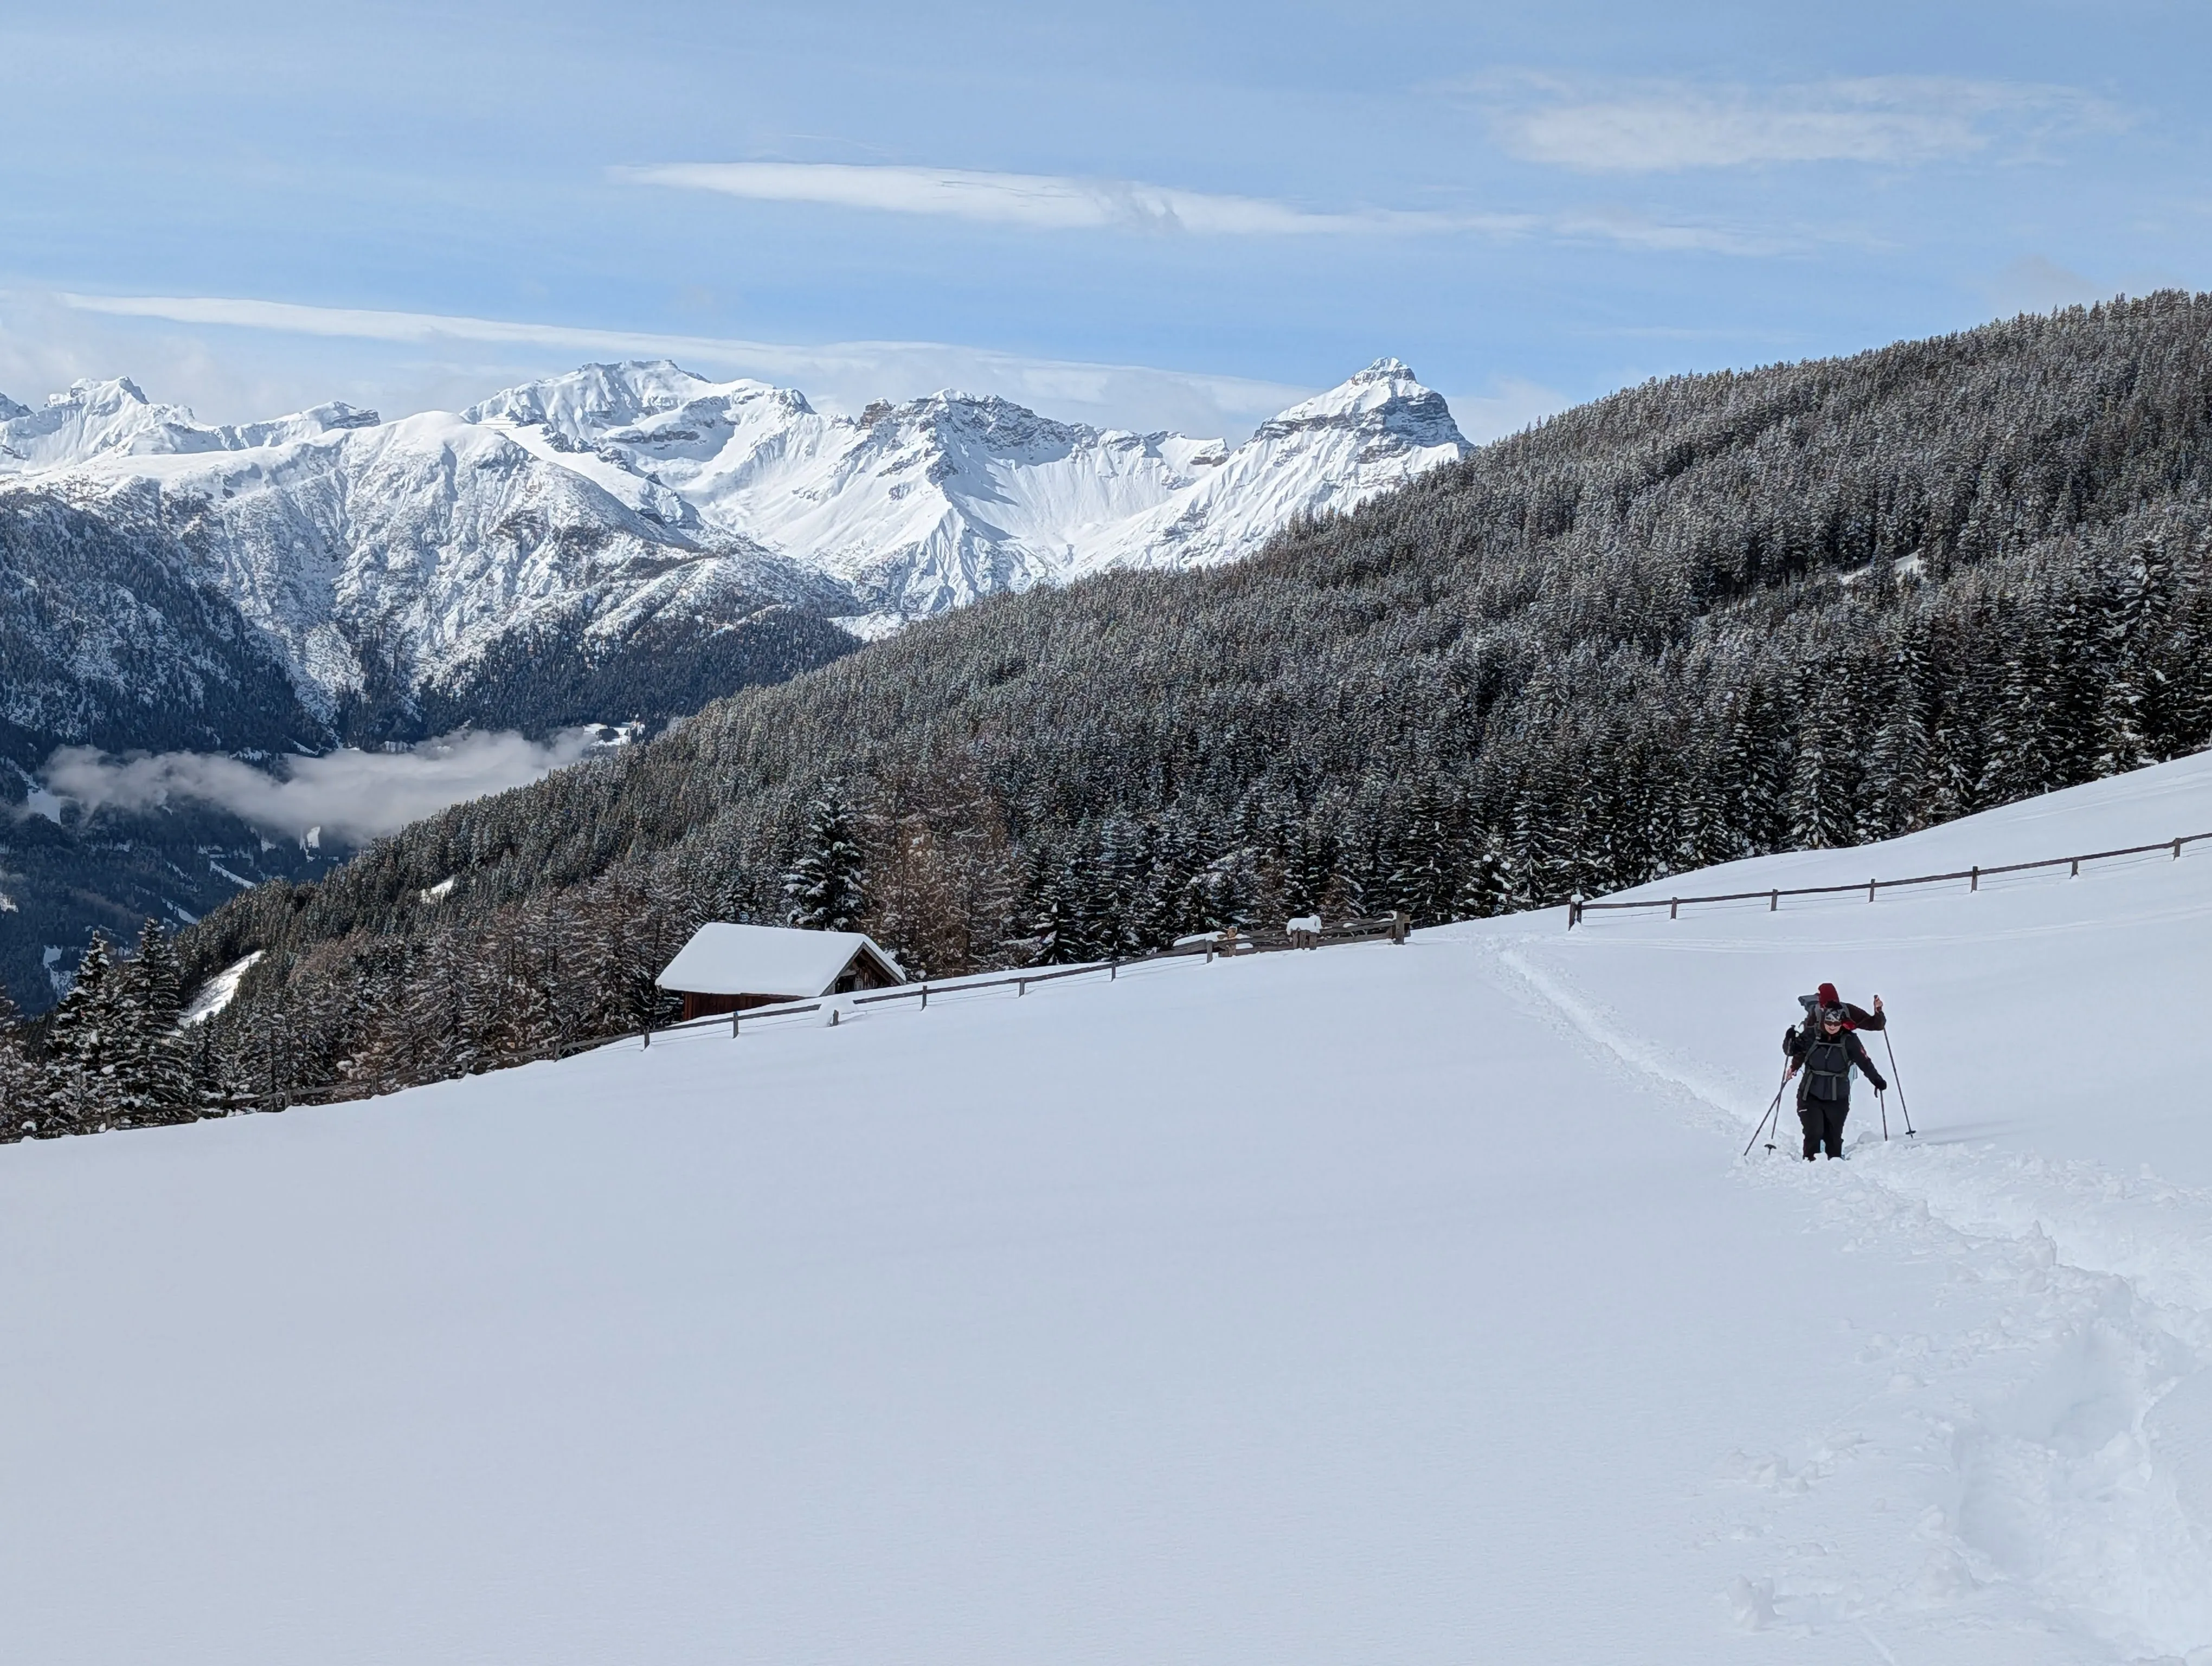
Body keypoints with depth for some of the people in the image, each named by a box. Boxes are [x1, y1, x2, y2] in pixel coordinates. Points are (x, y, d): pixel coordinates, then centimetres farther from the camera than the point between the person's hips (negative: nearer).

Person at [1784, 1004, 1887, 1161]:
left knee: (1834, 1137, 6)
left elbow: (1865, 1062, 0)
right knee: (1814, 1133, -12)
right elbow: (1794, 1052, 11)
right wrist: (1792, 1041, -6)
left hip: (1837, 1098, 1)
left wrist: (1877, 1080, -8)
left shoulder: (1849, 1041, -5)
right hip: (1811, 1095, -1)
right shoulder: (1811, 1035, -6)